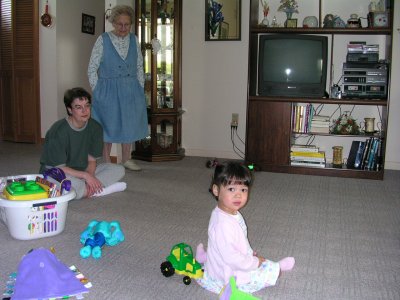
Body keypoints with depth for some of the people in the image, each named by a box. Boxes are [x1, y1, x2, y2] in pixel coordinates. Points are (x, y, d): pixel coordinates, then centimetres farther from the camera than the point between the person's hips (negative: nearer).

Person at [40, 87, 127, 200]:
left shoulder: (95, 128, -4)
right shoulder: (58, 131, -20)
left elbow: (92, 160, 0)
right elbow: (59, 167, -19)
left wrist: (90, 178, -20)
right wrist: (86, 175, -26)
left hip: (82, 170, 7)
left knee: (119, 170, -8)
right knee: (76, 185, -40)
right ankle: (99, 190, -13)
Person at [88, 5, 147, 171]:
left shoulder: (134, 40, 6)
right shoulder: (103, 40, -5)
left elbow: (140, 66, 12)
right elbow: (92, 68, -3)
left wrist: (140, 88, 6)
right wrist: (98, 91, -5)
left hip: (131, 90, 4)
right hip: (108, 90, -4)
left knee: (130, 124, 10)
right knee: (108, 125, 4)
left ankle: (126, 159, 25)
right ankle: (106, 162, 18)